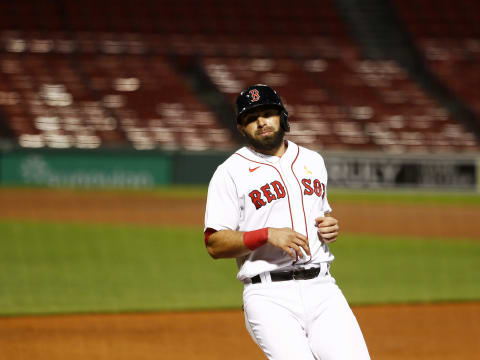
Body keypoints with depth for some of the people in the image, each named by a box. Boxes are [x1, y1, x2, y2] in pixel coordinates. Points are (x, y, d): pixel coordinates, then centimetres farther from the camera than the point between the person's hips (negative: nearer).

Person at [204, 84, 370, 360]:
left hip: (321, 288, 4)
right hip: (269, 296, -4)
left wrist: (331, 226, 8)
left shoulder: (313, 161, 18)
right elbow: (214, 244, -4)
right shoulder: (231, 172, 1)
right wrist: (268, 235, -17)